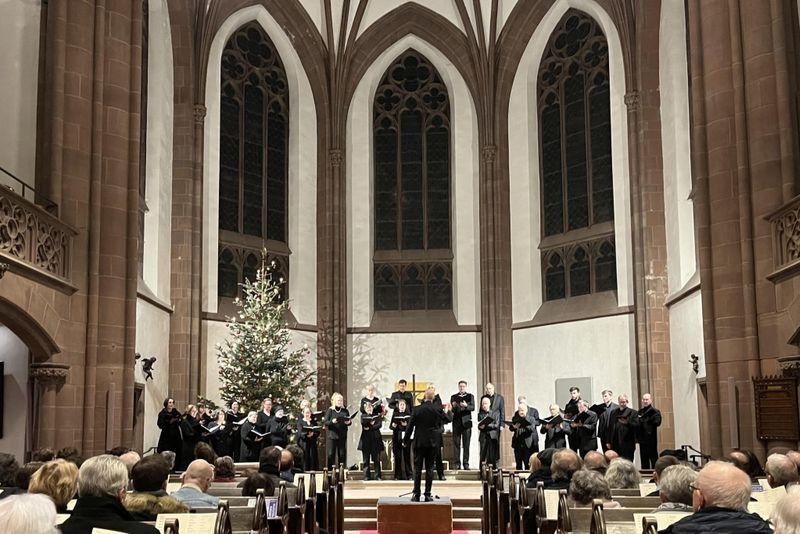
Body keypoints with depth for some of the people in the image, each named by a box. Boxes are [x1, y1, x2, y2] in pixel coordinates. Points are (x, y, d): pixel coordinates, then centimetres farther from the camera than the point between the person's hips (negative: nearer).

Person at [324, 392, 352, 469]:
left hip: (342, 436, 3)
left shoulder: (345, 411, 9)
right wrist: (332, 421, -22)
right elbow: (325, 422, -4)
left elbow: (350, 421, 13)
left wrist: (349, 422, -10)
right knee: (331, 453, -3)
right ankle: (331, 468, 4)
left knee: (342, 453, 4)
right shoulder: (330, 410, 1)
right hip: (331, 435, -3)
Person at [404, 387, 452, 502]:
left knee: (417, 468, 5)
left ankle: (416, 494, 3)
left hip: (419, 442, 0)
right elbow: (448, 419, 10)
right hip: (432, 442, 0)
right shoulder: (437, 409, -6)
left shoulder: (417, 409, -7)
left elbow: (410, 426, -5)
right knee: (429, 468, 5)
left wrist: (406, 441, 4)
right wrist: (446, 410, 29)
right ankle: (428, 495, 4)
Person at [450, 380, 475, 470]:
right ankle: (457, 463, -1)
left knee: (466, 444, -2)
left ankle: (466, 463, 0)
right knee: (456, 443, -2)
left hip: (466, 422, -1)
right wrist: (453, 406, -16)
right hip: (456, 422, 1)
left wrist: (466, 406, -23)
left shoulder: (470, 396, 10)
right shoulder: (453, 397, 13)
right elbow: (452, 410, 6)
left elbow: (473, 408, -3)